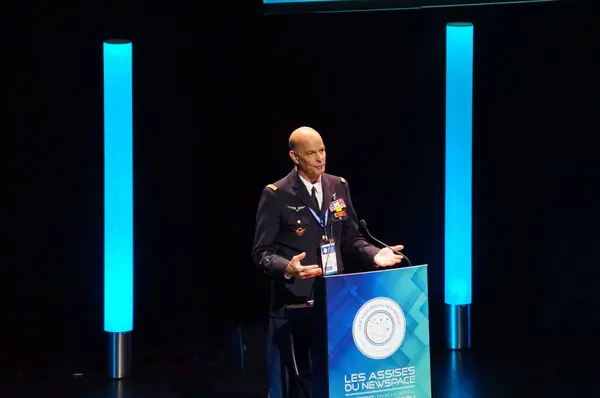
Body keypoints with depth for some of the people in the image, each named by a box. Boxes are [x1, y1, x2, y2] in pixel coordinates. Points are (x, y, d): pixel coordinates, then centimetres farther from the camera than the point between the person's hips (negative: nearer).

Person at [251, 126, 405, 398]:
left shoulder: (338, 187, 8)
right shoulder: (276, 195, -8)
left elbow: (350, 239, 15)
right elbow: (262, 253, -9)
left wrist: (374, 255, -4)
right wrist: (288, 268, -29)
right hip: (294, 303, -5)